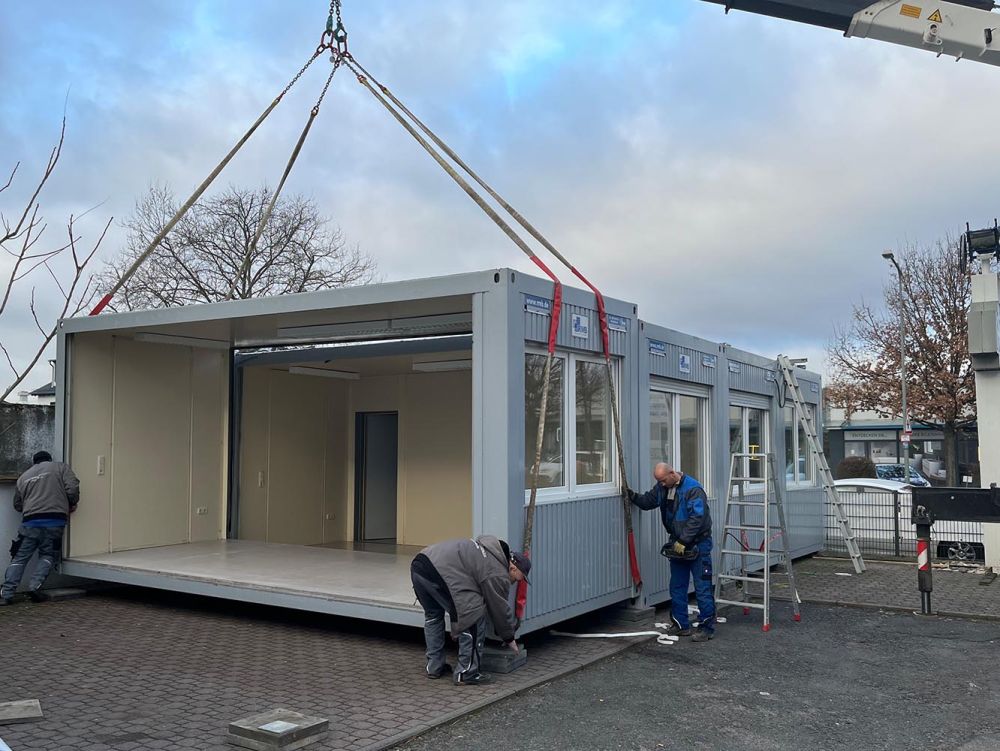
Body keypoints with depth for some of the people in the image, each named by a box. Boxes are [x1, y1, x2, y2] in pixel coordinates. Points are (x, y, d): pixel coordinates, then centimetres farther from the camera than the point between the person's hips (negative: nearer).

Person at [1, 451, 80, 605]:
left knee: (20, 557, 9)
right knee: (48, 555, 12)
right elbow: (72, 489, -1)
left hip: (30, 521, 2)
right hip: (55, 520, -2)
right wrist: (72, 504, 16)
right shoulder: (61, 467, 12)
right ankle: (35, 586, -5)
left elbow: (17, 505, 24)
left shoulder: (23, 477, 21)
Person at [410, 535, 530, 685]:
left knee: (433, 615, 29)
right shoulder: (498, 574, 0)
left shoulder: (491, 550, 28)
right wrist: (509, 639, 24)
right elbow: (501, 609, 8)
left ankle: (434, 667, 34)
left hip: (418, 566, 10)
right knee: (474, 620, 2)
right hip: (439, 575, -10)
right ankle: (466, 673, 9)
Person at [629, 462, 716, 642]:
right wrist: (633, 496, -6)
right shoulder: (662, 487, 3)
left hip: (698, 544, -8)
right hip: (678, 543, 8)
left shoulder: (693, 489, -21)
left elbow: (697, 518, -26)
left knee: (702, 588, -4)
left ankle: (707, 627, 3)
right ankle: (681, 624, 22)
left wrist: (683, 541, -25)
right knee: (677, 586, 12)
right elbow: (648, 501, 14)